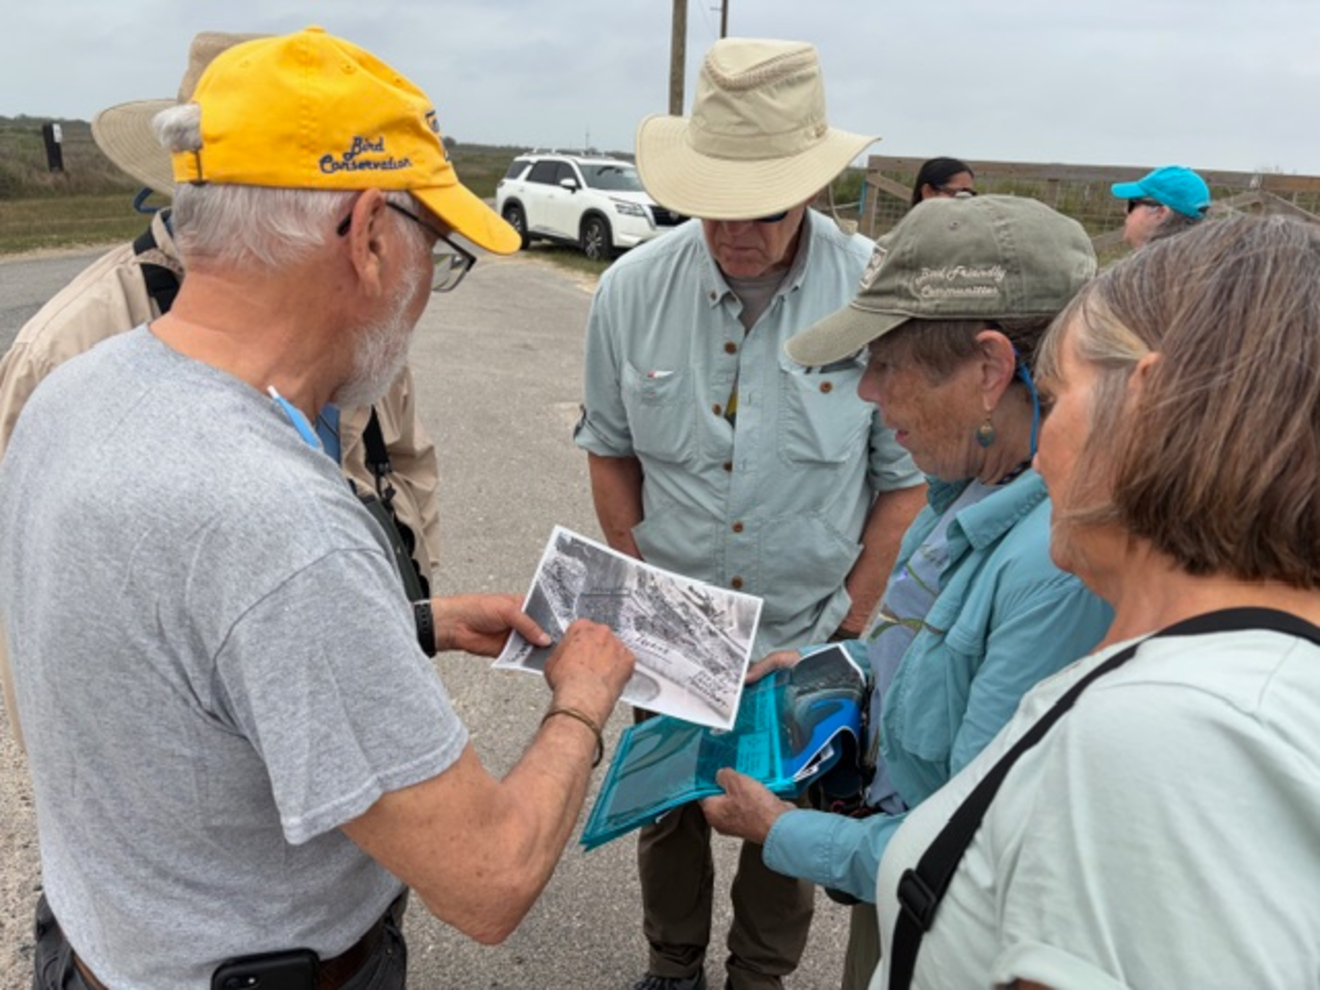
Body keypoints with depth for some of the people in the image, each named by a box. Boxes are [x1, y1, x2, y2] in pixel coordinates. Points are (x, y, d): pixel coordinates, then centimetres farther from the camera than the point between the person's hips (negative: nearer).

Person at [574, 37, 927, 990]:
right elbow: (611, 451, 2)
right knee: (667, 812, 21)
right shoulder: (633, 289, -10)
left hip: (809, 634, -2)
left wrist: (848, 627, -9)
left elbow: (906, 479, -8)